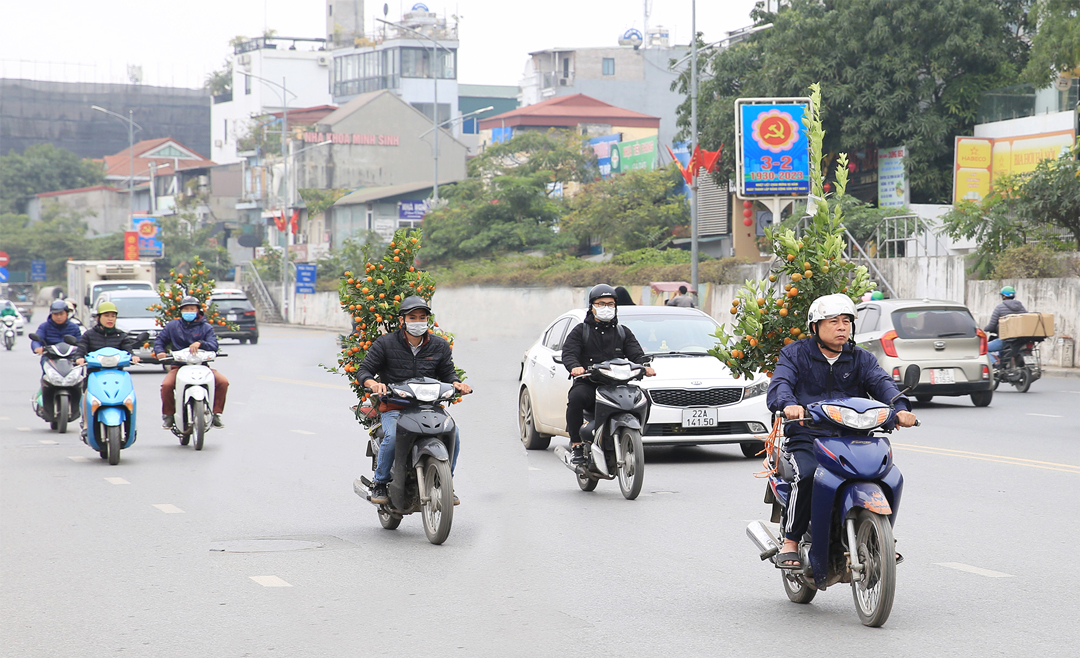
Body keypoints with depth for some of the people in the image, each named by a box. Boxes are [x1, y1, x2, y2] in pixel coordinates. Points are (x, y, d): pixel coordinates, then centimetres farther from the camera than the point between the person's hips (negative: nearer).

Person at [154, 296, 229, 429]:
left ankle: (216, 413, -5)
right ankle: (168, 414, -6)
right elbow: (160, 340, 19)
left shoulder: (206, 327, 8)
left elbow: (213, 345, -6)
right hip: (178, 365, 0)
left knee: (223, 382, -23)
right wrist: (160, 352, -4)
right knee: (166, 384, -30)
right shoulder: (173, 326, 14)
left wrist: (200, 343, -27)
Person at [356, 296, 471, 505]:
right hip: (393, 407, -3)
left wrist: (456, 383, -11)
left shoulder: (440, 345, 8)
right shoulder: (385, 344, -1)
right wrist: (373, 383, -23)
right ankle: (380, 484, -10)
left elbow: (447, 372, 13)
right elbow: (364, 370, 0)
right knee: (392, 436, -33)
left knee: (452, 433, -22)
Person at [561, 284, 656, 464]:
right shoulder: (580, 331, 13)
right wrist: (575, 367, -26)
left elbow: (636, 354, 10)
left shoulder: (623, 332, 22)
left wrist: (644, 366, -15)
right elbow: (568, 353, -2)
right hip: (587, 383, -2)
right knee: (576, 397, -36)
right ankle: (576, 446, -27)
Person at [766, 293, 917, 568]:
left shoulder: (861, 359, 16)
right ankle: (790, 542, -19)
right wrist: (789, 404, -35)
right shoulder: (795, 354, 8)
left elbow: (881, 382, -3)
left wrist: (900, 408, -25)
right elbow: (779, 385, -10)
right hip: (805, 438, -3)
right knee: (808, 475, -35)